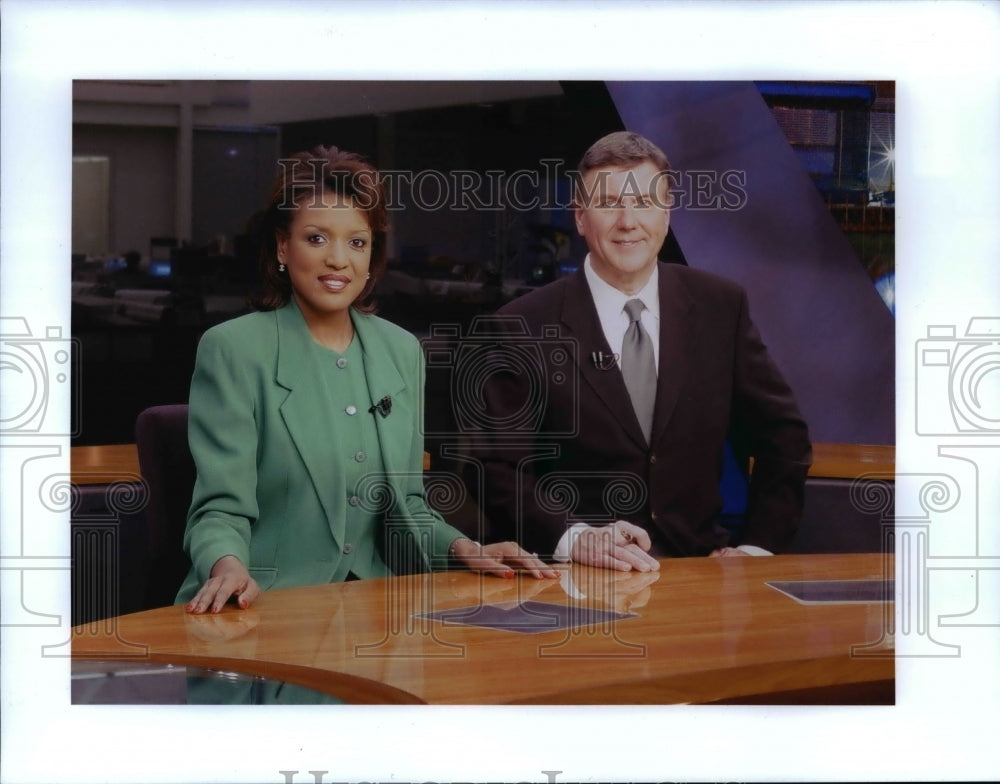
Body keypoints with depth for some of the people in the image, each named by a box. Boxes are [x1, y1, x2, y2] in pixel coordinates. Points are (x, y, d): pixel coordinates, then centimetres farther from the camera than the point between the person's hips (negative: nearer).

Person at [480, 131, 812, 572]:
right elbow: (501, 470, -5)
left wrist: (757, 546, 0)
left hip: (700, 565, 3)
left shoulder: (720, 307, 7)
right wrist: (575, 538, -22)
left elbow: (783, 438, 13)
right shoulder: (525, 328, -2)